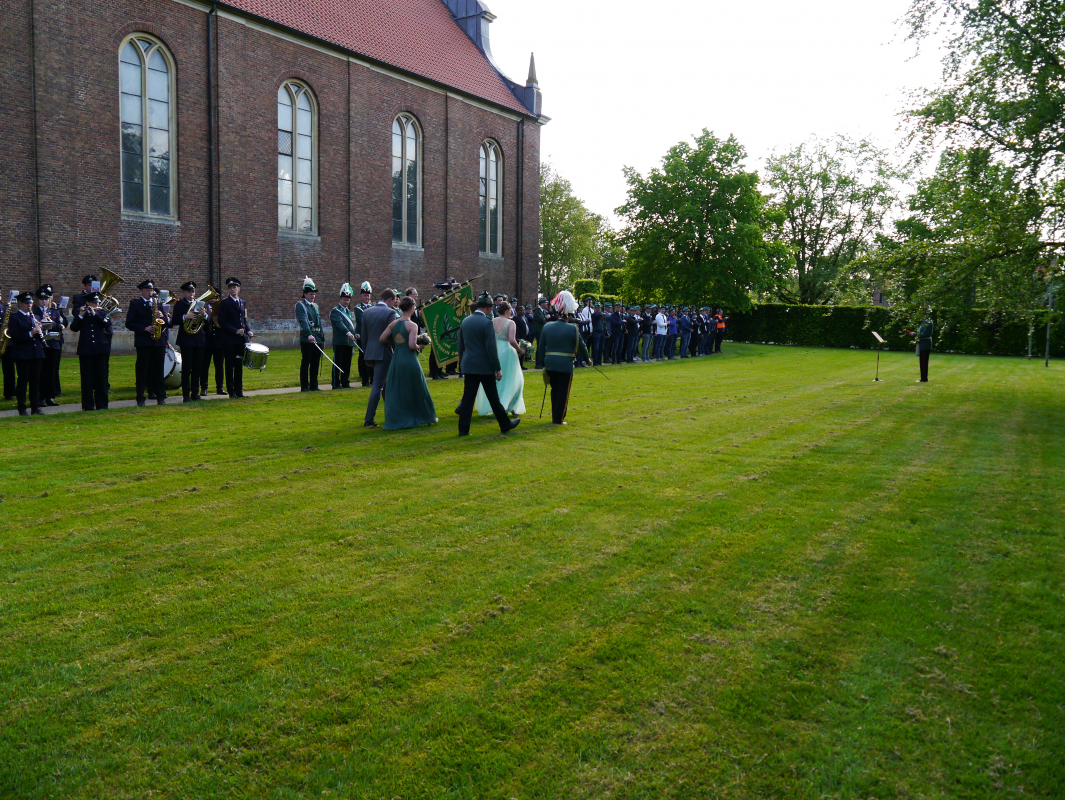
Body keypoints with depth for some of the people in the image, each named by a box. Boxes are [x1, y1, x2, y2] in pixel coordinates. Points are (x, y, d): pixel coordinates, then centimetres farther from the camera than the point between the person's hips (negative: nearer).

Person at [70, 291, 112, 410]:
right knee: (87, 378, -1)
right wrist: (81, 315, -18)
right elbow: (73, 328, -7)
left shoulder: (102, 314, 11)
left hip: (101, 350, 1)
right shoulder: (79, 315, 8)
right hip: (85, 350, -1)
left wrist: (95, 314, -17)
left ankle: (101, 404, 9)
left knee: (101, 377, 3)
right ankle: (88, 405, 2)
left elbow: (107, 324, -9)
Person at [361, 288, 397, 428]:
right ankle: (368, 420, -6)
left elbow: (363, 335, 10)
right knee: (377, 387, -5)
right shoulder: (390, 313, -11)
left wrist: (367, 354, 16)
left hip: (370, 353, 7)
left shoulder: (366, 312, 8)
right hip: (383, 353, -7)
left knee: (385, 385, 20)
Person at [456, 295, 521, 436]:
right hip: (484, 366, -5)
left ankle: (463, 429, 3)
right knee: (493, 398, 6)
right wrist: (498, 369, -10)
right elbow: (491, 348, -15)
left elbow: (460, 345, 14)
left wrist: (461, 363, 23)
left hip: (468, 366, 5)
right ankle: (505, 424, 19)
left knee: (468, 397, 5)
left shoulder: (465, 322, 7)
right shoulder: (486, 323, -13)